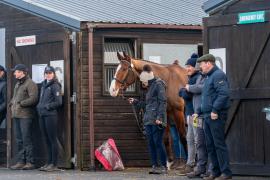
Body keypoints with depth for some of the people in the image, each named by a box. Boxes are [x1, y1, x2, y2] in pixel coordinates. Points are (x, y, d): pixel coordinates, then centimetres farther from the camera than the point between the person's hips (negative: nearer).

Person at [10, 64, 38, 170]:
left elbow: (33, 99, -18)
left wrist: (20, 104, -17)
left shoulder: (30, 84, -8)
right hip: (16, 115, 9)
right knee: (19, 140, 9)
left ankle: (30, 162, -8)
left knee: (26, 139, -10)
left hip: (25, 115, -9)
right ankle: (20, 162, 12)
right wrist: (11, 104, 11)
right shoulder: (17, 84, 20)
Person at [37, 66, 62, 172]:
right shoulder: (43, 85, 18)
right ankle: (49, 162, 14)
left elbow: (58, 102, -10)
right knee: (47, 140, 10)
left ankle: (54, 164, -4)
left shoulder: (55, 86, -5)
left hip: (51, 115, -8)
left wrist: (47, 106, -9)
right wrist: (39, 107, 10)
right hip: (42, 115, 8)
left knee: (52, 139, -5)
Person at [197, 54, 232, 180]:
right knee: (210, 145, 10)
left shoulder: (218, 75, -10)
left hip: (216, 116, -10)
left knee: (219, 144, -8)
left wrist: (215, 110, -22)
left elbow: (223, 94, -21)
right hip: (208, 116, 10)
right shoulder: (209, 77, 21)